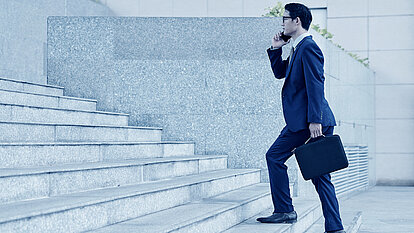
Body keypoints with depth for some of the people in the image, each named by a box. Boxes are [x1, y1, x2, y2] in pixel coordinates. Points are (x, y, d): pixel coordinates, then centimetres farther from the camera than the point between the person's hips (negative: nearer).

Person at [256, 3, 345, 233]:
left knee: (274, 156, 0)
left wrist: (315, 120, -23)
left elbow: (316, 85, -18)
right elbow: (280, 72, 32)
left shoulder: (308, 47, -11)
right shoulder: (298, 49, 20)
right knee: (319, 174, 6)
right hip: (302, 120, 10)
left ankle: (284, 210, 6)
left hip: (307, 121, -10)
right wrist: (276, 49, 18)